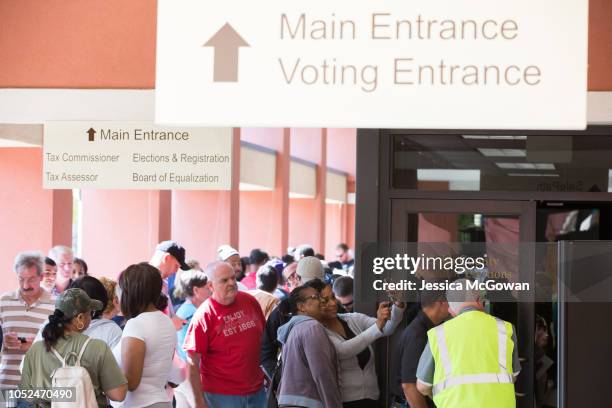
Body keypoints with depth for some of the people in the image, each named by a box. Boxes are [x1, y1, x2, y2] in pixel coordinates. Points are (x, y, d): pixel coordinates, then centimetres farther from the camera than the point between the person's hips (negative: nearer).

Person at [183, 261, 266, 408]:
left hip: (257, 390, 5)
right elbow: (193, 363, -12)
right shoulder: (204, 315, -12)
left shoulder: (249, 301, 2)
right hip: (222, 395, -5)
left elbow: (264, 338, 16)